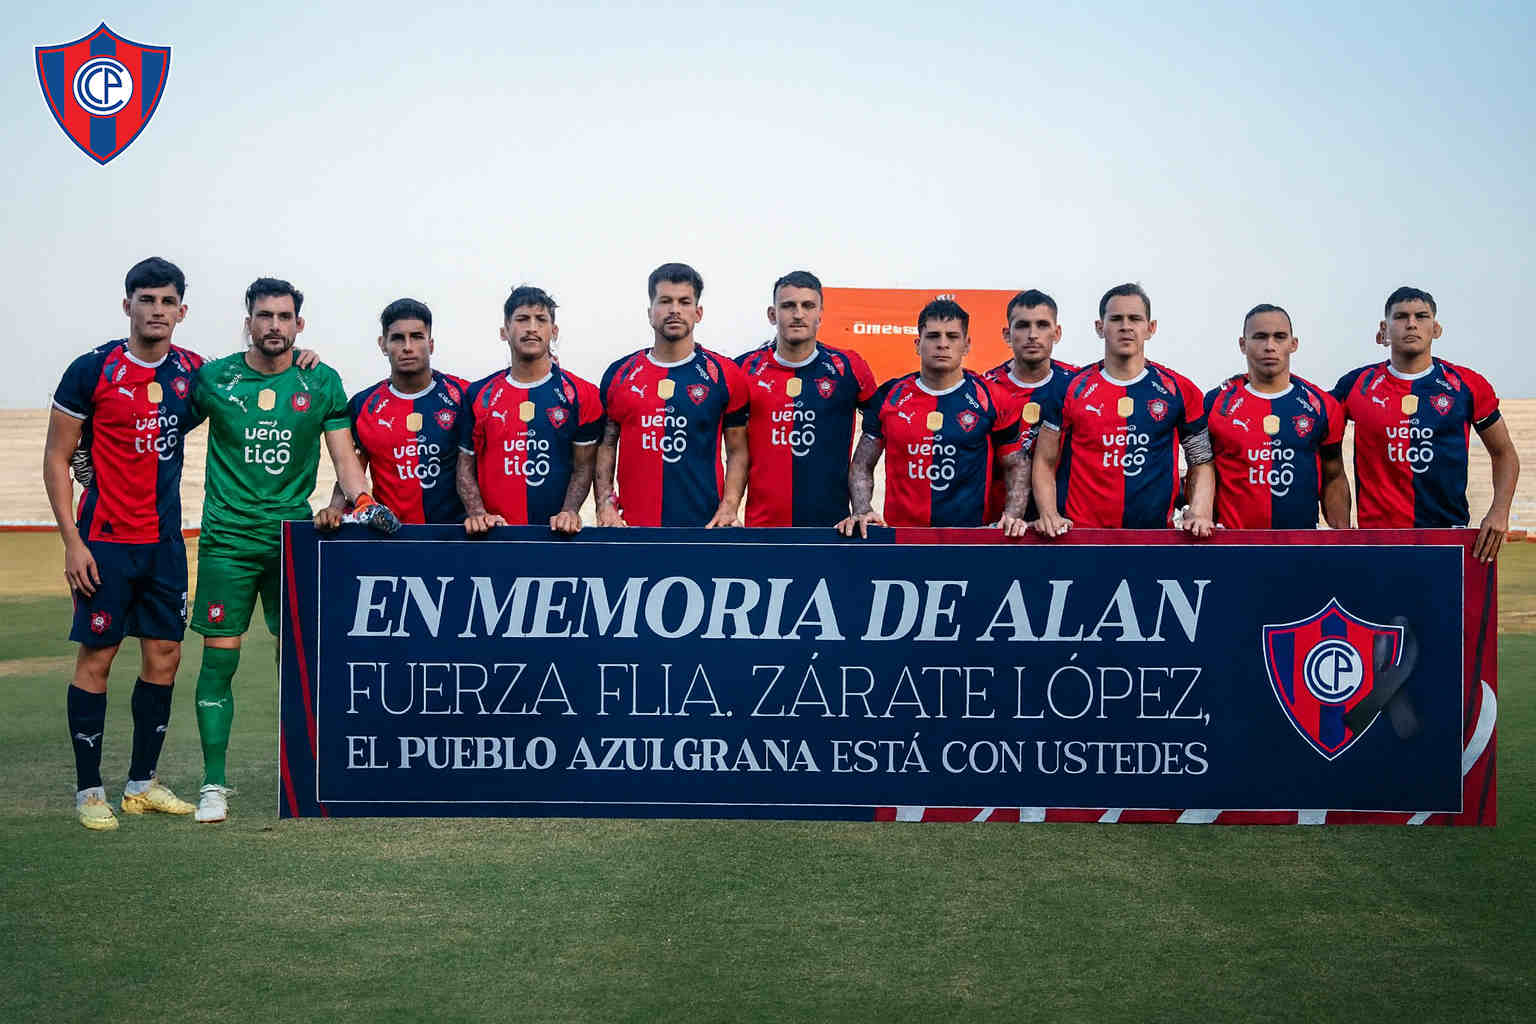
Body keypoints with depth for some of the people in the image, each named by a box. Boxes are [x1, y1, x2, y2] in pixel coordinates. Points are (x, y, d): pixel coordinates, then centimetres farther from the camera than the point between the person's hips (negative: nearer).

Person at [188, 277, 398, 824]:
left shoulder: (321, 383, 5)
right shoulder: (214, 378, 3)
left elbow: (344, 455, 4)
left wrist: (362, 501, -12)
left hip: (294, 534, 1)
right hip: (228, 537, -1)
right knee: (219, 658, -3)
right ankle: (214, 784, 3)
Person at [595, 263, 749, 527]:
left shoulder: (725, 374, 3)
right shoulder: (618, 374, 7)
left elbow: (737, 451, 4)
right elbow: (606, 445, 11)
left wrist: (729, 508, -9)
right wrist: (605, 505, -2)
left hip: (705, 523, -1)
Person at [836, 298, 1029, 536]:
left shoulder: (990, 399, 4)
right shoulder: (888, 397, 8)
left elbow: (1016, 466, 11)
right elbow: (862, 465, 13)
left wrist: (1012, 516, -4)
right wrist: (861, 512, -3)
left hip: (970, 536, 0)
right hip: (899, 534, 0)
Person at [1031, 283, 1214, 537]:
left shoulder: (1179, 390, 6)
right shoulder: (1070, 389, 4)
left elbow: (1201, 462, 11)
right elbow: (1045, 462, 7)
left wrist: (1199, 515, -4)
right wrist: (1050, 515, -7)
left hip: (1156, 535, 1)